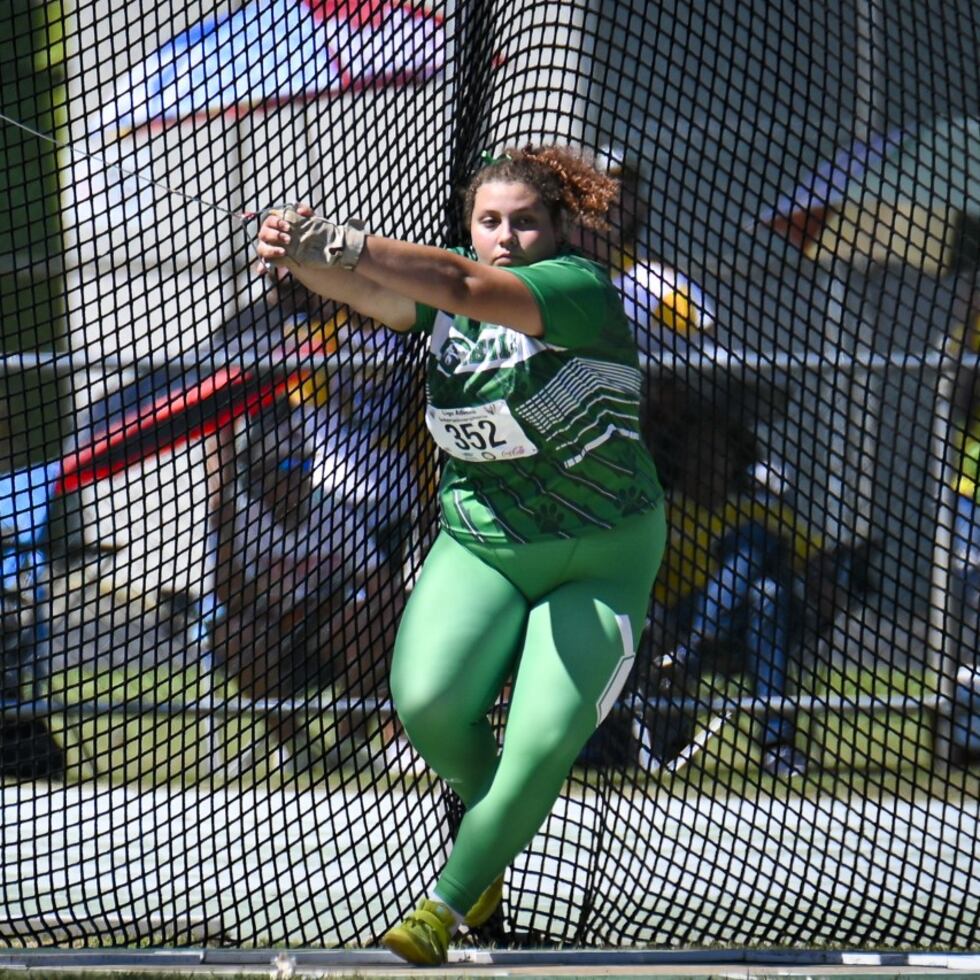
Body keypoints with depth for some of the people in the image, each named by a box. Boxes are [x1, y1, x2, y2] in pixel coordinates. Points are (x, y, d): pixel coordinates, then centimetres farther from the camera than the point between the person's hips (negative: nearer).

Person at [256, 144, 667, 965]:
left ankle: (448, 904, 1)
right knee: (428, 703, -18)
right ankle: (496, 827, 13)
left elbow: (464, 286, -34)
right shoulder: (446, 298, -1)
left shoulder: (580, 289, -18)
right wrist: (303, 258, -43)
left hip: (601, 563, -4)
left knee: (543, 742, -16)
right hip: (478, 548, 4)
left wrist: (345, 244, -45)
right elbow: (369, 294, -20)